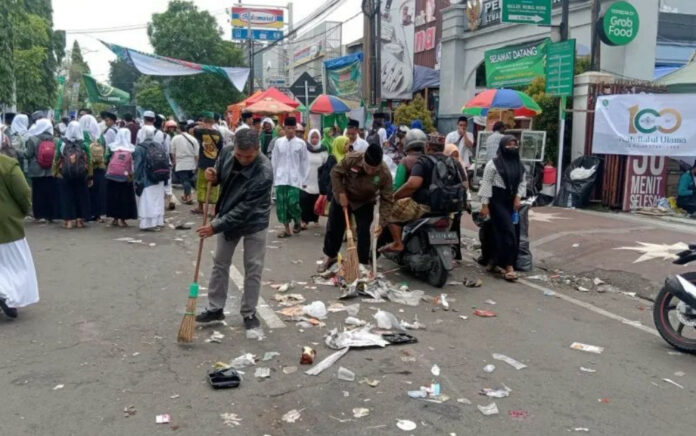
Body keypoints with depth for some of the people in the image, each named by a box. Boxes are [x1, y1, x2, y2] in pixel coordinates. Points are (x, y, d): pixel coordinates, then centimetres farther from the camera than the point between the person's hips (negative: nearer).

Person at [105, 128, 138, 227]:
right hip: (125, 178, -2)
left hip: (112, 177, 2)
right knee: (125, 198, 5)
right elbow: (133, 166, -5)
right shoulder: (131, 150, -6)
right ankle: (122, 219, 5)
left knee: (113, 197, 11)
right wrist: (131, 174, 5)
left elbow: (108, 161, 6)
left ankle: (115, 218, 13)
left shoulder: (112, 148, 0)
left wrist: (108, 172, 16)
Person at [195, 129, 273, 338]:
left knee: (253, 269, 1)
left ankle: (249, 314, 18)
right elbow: (220, 176, 6)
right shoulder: (226, 152, -16)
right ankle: (215, 308, 26)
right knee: (220, 263, 12)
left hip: (254, 222, -5)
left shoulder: (264, 172, -33)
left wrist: (215, 226, -28)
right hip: (228, 217, 5)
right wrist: (212, 177, -19)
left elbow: (245, 209, -31)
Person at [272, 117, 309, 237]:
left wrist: (304, 179, 1)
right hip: (281, 178, 2)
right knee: (281, 203, 1)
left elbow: (305, 162, 4)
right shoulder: (278, 142, 4)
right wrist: (273, 177, 7)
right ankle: (287, 229, 12)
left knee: (293, 203, -10)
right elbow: (274, 161, 9)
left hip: (295, 179, -2)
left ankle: (297, 221, 20)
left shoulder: (301, 143, 0)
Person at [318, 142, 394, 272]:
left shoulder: (385, 174, -31)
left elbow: (387, 200, -25)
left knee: (364, 233, -7)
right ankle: (330, 257, 31)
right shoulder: (351, 159, -32)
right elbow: (335, 173, -15)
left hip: (365, 203, -1)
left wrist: (381, 223, -32)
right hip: (343, 197, 1)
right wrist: (340, 193, -23)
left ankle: (363, 263, 9)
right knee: (333, 228, 9)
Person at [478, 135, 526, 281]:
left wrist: (518, 197, -4)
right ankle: (508, 266, -7)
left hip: (511, 201, 6)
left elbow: (522, 183, 14)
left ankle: (494, 262, 19)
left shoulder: (519, 165, 11)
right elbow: (486, 184, -8)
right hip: (497, 200, -6)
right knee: (509, 232, -12)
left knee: (500, 233, 7)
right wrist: (484, 204, -12)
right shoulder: (493, 164, -8)